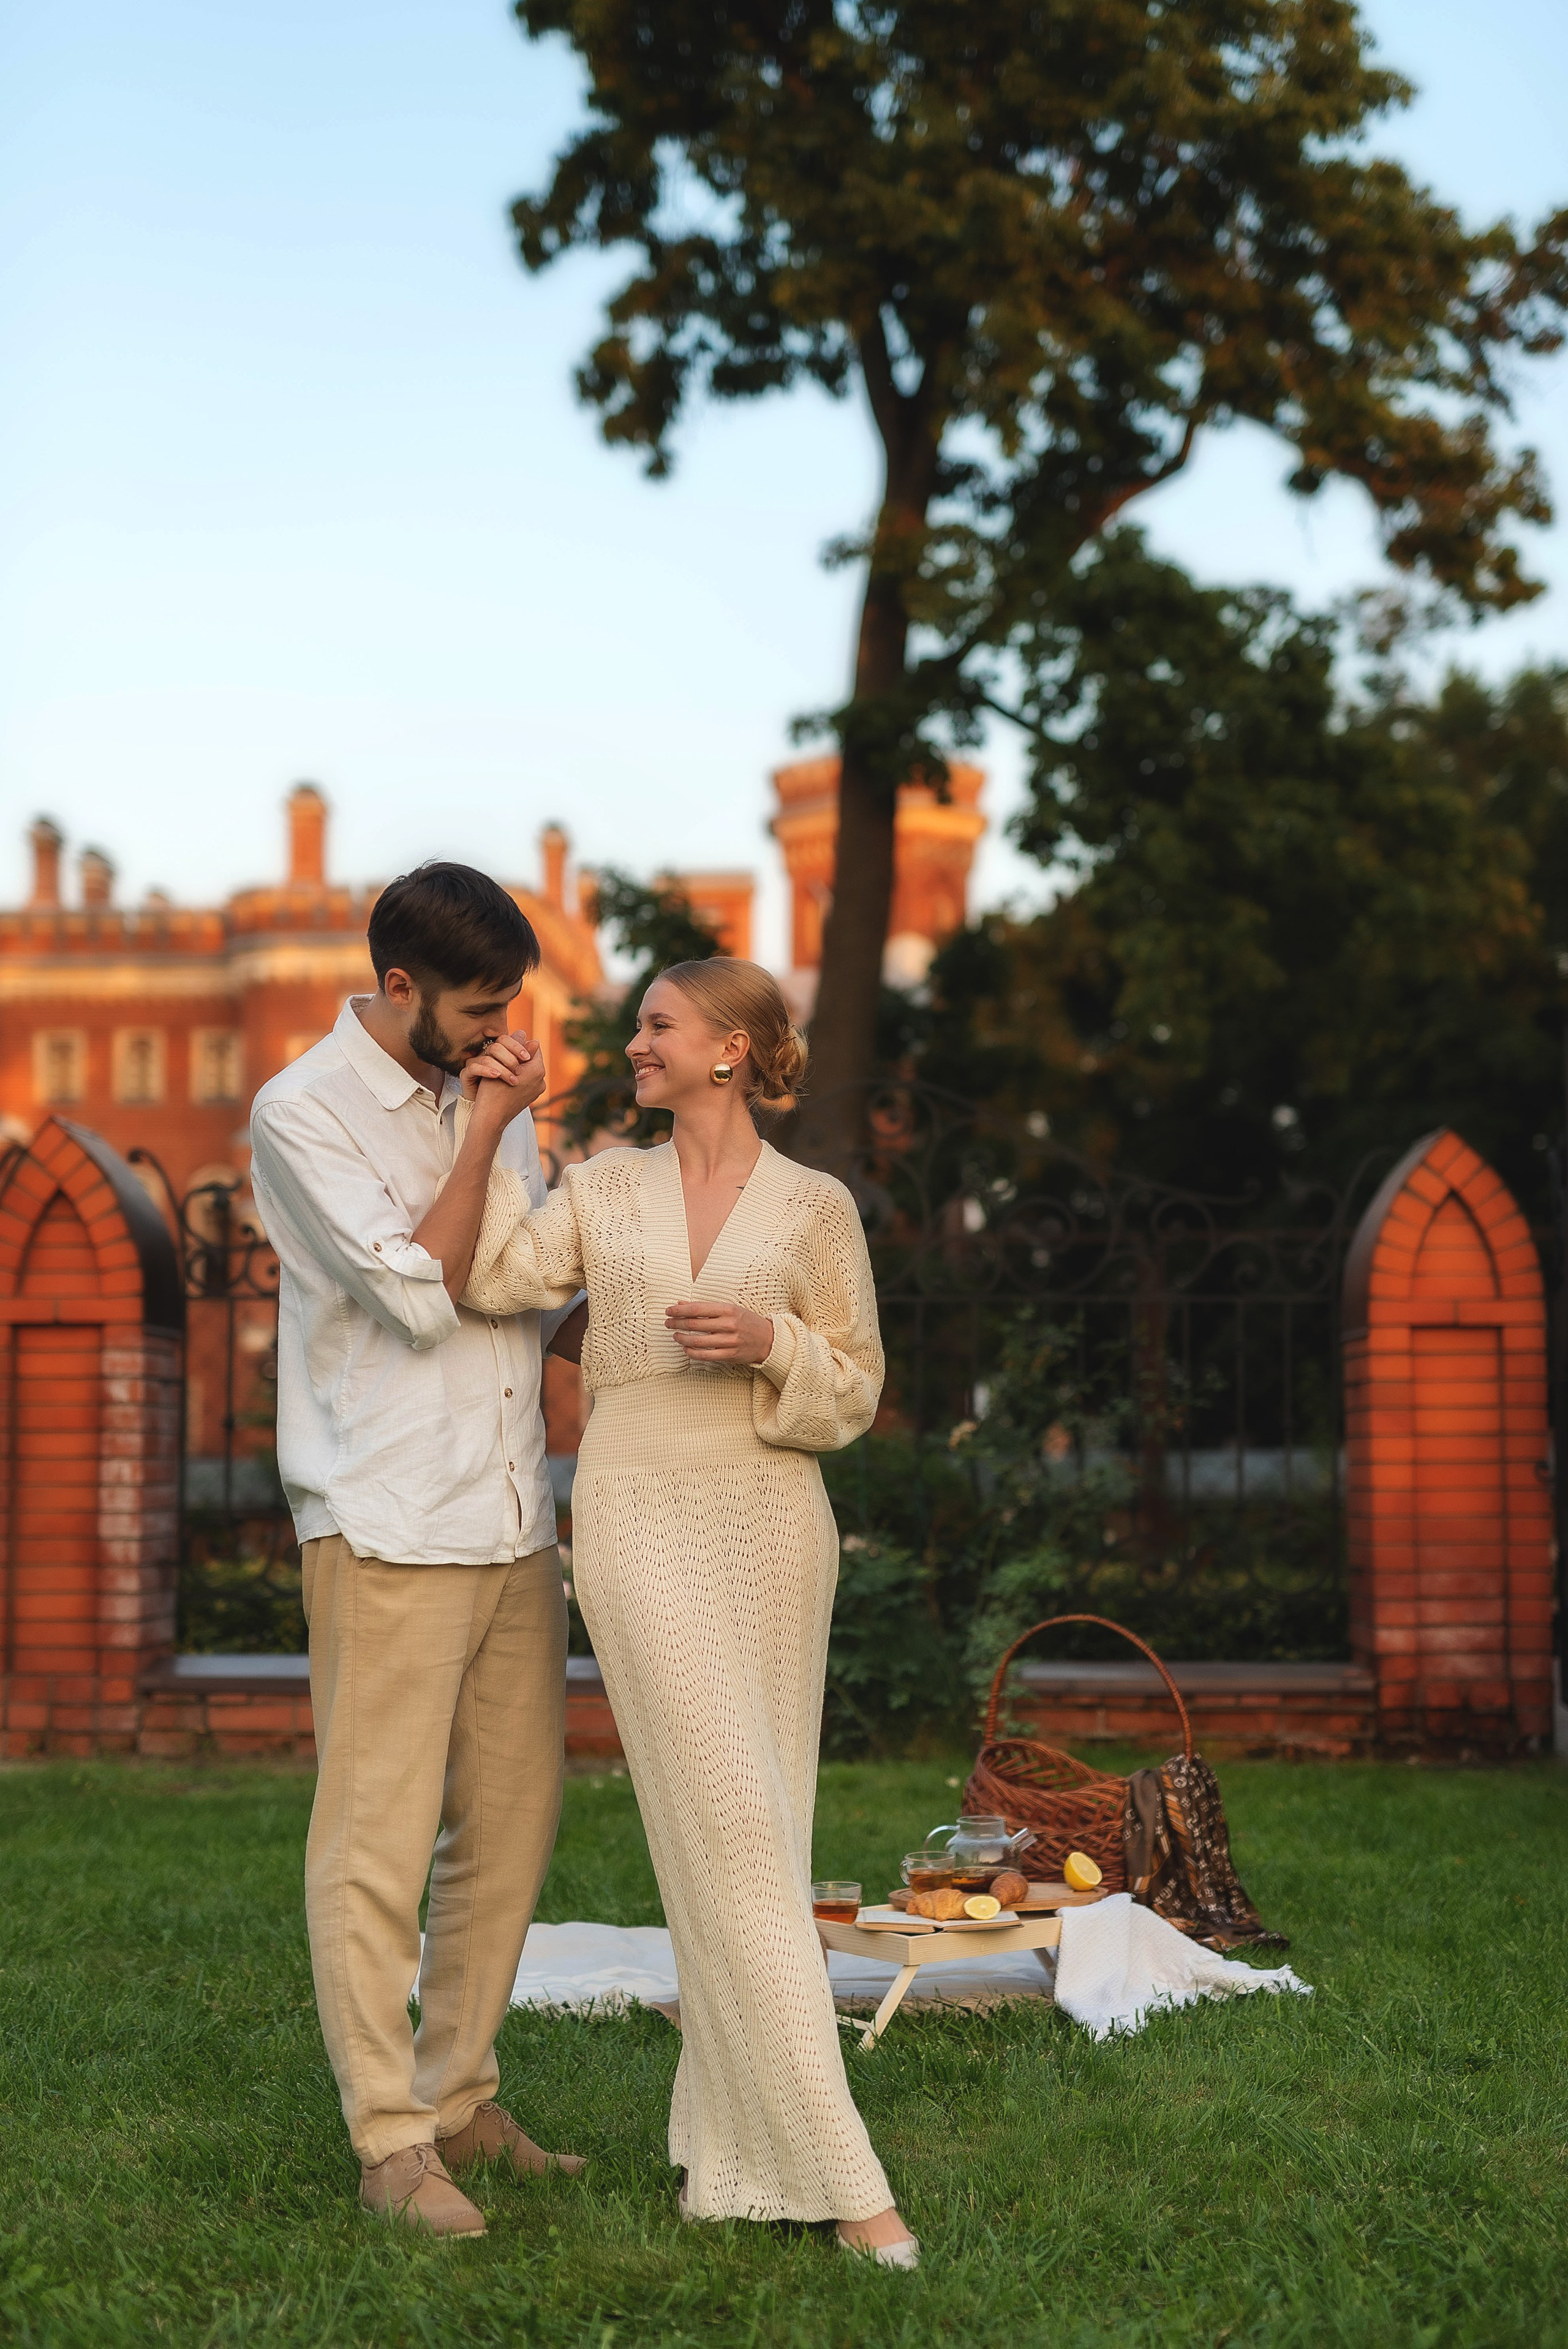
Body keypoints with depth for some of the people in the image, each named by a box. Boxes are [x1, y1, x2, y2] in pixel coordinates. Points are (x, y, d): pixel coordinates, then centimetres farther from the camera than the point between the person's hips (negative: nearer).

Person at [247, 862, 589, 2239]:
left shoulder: (489, 1099, 13)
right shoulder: (304, 1113, -8)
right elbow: (422, 1294, -16)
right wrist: (491, 1129, -12)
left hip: (515, 1527, 7)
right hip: (387, 1530, -7)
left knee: (511, 1826, 11)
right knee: (377, 1840, -3)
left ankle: (462, 2101, 23)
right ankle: (390, 2141, 6)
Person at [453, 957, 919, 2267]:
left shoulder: (816, 1207, 5)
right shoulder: (604, 1190, 10)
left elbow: (854, 1392, 6)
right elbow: (493, 1279, -6)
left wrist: (768, 1344, -13)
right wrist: (487, 1124, -5)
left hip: (772, 1524, 1)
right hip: (641, 1519, -1)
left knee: (753, 1835, 4)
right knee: (731, 1831, -8)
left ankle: (726, 2147, 19)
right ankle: (833, 2172, -7)